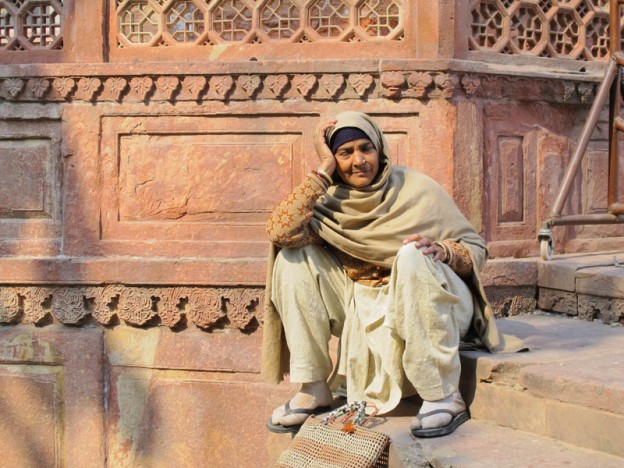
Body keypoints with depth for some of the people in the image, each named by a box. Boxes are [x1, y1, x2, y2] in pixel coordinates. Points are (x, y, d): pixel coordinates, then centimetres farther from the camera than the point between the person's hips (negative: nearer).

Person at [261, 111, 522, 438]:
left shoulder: (417, 190, -7)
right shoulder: (330, 202, -2)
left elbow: (476, 249, -5)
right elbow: (279, 231, -22)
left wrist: (441, 251, -27)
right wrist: (323, 170, -17)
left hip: (434, 306, -3)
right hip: (367, 314, 4)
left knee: (412, 254, -34)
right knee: (294, 257, -10)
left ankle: (443, 396, -29)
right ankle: (313, 390, -9)